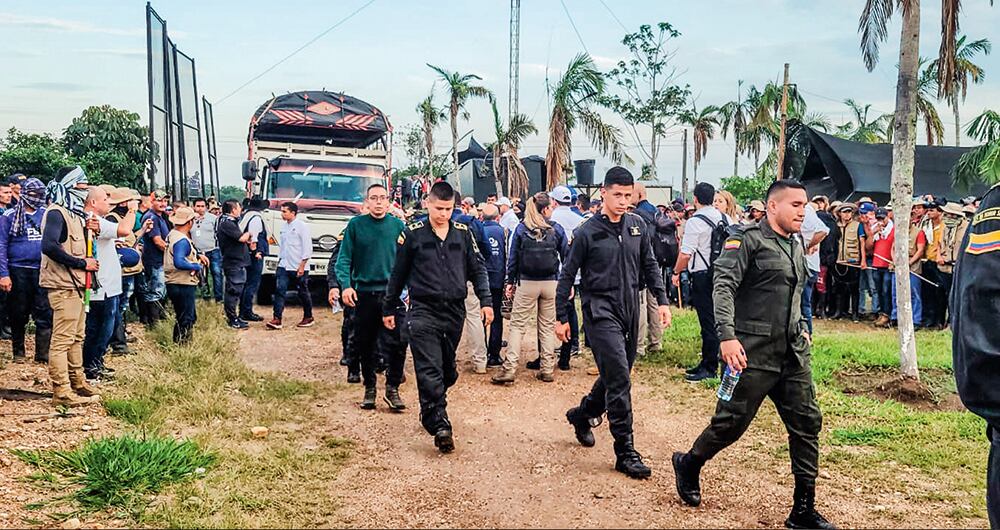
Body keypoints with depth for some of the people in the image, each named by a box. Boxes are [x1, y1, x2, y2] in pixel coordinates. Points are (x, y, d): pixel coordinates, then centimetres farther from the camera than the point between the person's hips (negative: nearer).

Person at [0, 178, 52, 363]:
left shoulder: (47, 215, 8)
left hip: (42, 271, 2)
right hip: (18, 271, -2)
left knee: (45, 314, -4)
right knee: (18, 315, 9)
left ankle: (43, 353, 1)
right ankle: (18, 352, 22)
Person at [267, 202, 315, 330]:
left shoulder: (302, 226, -9)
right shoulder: (284, 227, 12)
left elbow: (307, 247, -12)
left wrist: (302, 266, -16)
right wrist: (280, 260, 14)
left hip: (298, 268, -6)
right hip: (284, 266, 6)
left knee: (303, 293, 6)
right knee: (279, 290, -5)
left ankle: (308, 318, 20)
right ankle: (277, 319, -8)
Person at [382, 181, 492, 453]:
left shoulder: (463, 232, 7)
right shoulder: (413, 233, 0)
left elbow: (477, 269, 11)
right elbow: (398, 274, 7)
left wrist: (486, 301, 0)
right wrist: (389, 308, 11)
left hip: (455, 311, 4)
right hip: (423, 311, -3)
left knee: (447, 370, 13)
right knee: (430, 372, -11)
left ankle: (430, 411, 33)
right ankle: (440, 426, -12)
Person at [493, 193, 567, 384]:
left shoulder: (521, 228, 0)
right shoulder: (557, 229, 1)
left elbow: (513, 257, 0)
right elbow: (566, 257, 4)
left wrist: (510, 281, 7)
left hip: (526, 283, -1)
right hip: (551, 283, 1)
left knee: (517, 325, 2)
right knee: (547, 326, 9)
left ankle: (509, 368, -5)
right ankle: (547, 369, 12)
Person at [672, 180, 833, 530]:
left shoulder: (797, 246, 15)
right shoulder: (748, 240, -10)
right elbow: (723, 286, -20)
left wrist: (801, 328, 19)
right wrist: (728, 335, -29)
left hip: (793, 355, 8)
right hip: (752, 353, -8)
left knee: (807, 423, 5)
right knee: (731, 422, 0)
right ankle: (688, 466, 28)